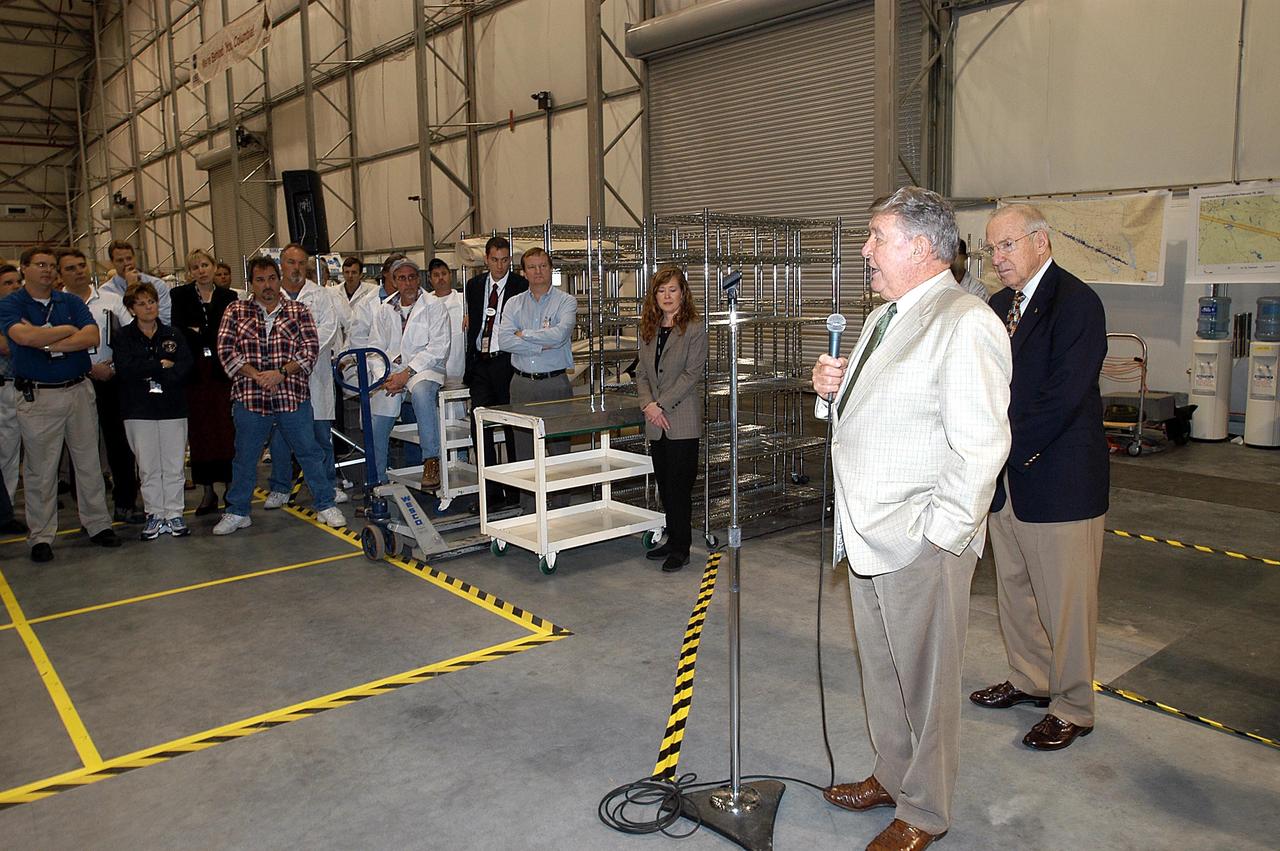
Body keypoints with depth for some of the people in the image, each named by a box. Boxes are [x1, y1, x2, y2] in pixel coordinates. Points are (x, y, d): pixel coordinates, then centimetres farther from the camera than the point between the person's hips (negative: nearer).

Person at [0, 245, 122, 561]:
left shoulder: (71, 302, 8)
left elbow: (92, 337, -7)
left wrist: (48, 343, -14)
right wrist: (68, 330, -10)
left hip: (79, 390, 3)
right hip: (37, 396, -3)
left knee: (89, 462, 9)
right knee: (40, 470, 4)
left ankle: (98, 524, 20)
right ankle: (41, 537, 13)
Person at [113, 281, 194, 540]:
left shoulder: (173, 334, 7)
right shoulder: (124, 337, 3)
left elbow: (185, 366, -6)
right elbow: (124, 370, -11)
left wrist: (147, 373, -13)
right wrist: (162, 365, -9)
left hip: (173, 409, 1)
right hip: (139, 411, -1)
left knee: (174, 466, 3)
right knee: (148, 468, 5)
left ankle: (174, 514, 13)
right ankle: (154, 516, 15)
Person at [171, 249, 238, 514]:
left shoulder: (228, 296, 8)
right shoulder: (180, 296, 7)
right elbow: (177, 329, -5)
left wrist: (198, 331, -8)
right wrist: (213, 334, -15)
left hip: (221, 371, 0)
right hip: (195, 372, 1)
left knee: (227, 430, -2)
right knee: (200, 431, 4)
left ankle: (231, 487, 6)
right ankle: (208, 491, 12)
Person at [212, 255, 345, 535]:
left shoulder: (298, 311, 6)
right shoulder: (235, 311, 7)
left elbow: (311, 349, -2)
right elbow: (226, 350, -1)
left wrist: (282, 372, -15)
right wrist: (257, 376, -13)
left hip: (293, 396, 0)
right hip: (249, 397, 1)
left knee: (309, 451, 5)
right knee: (245, 457, 11)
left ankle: (326, 505, 17)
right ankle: (237, 512, 26)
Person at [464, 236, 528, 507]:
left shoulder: (521, 286, -4)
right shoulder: (474, 285, 12)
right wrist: (469, 363, 13)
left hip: (507, 363, -5)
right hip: (480, 363, 5)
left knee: (513, 429, 4)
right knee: (480, 428, 3)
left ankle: (515, 491, 15)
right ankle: (490, 492, 11)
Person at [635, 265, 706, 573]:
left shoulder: (694, 329, -6)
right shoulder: (648, 330, 13)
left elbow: (691, 374, -12)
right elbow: (642, 373, 11)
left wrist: (661, 404, -16)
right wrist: (647, 404, -6)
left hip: (682, 423, -6)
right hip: (655, 422, 6)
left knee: (679, 485, -3)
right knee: (664, 484, 13)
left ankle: (681, 547, 7)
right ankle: (673, 539, 25)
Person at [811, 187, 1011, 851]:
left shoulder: (965, 325, -17)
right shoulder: (884, 317, 15)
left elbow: (980, 446, -22)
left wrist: (936, 532, -20)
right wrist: (833, 389, 5)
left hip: (921, 543, -9)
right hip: (868, 532, 9)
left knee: (925, 679, 7)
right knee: (881, 670, 21)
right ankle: (891, 776, 41)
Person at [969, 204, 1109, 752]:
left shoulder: (1076, 303, -14)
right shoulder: (1000, 305, 12)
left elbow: (1063, 395, -21)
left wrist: (1006, 451, -16)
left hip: (1059, 478, -8)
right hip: (1007, 475, 8)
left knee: (1066, 598, 4)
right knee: (1014, 586, 18)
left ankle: (1073, 707, 20)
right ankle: (1030, 680, 36)